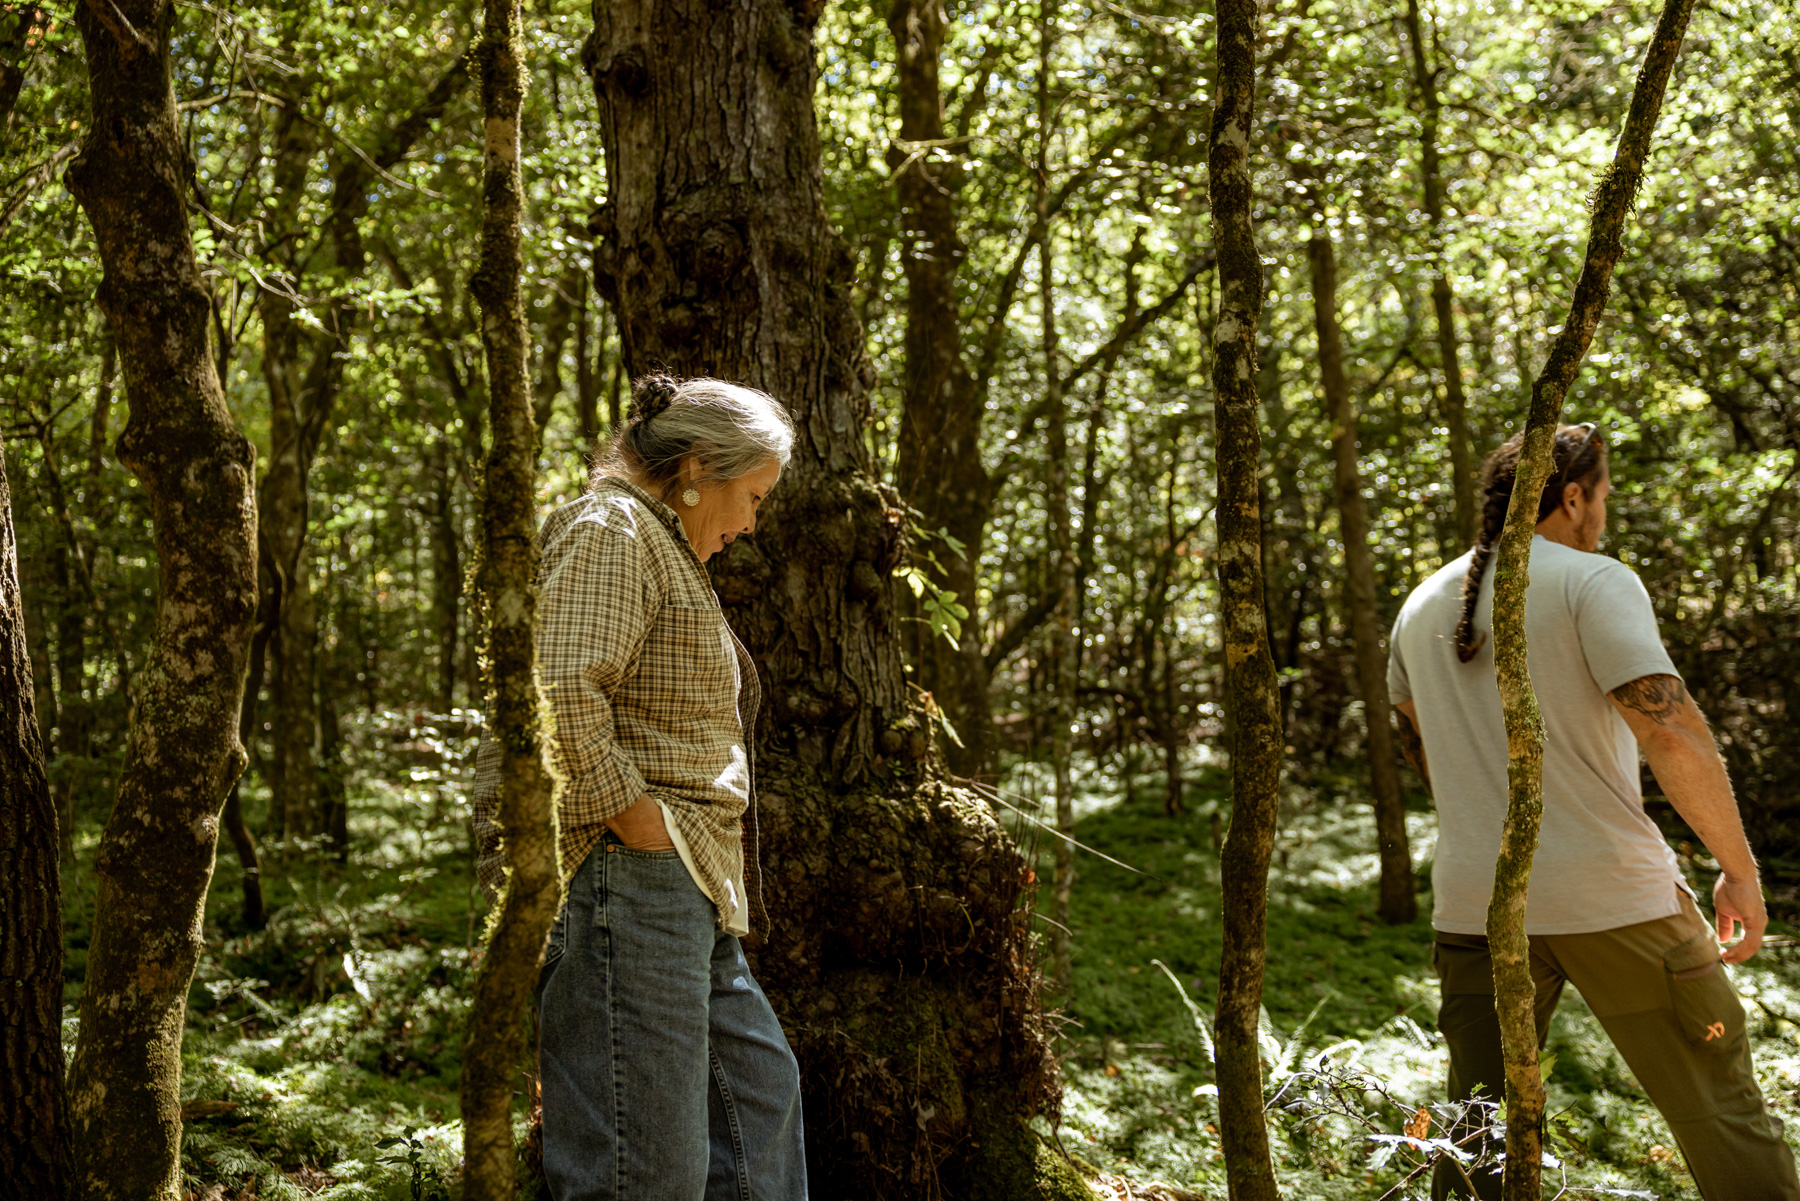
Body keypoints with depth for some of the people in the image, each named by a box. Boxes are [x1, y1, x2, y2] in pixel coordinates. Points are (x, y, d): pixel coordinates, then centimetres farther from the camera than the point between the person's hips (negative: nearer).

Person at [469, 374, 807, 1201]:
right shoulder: (611, 532, -10)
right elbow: (559, 696, -25)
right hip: (624, 884, -11)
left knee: (758, 1088, 18)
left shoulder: (662, 546, 24)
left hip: (688, 888, 11)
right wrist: (634, 820, -20)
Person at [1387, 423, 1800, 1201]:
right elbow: (1671, 734, -17)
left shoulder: (1423, 606, 12)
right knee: (1721, 1113, 7)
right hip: (1613, 899, -5)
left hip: (1475, 901, 5)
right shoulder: (1592, 582, -7)